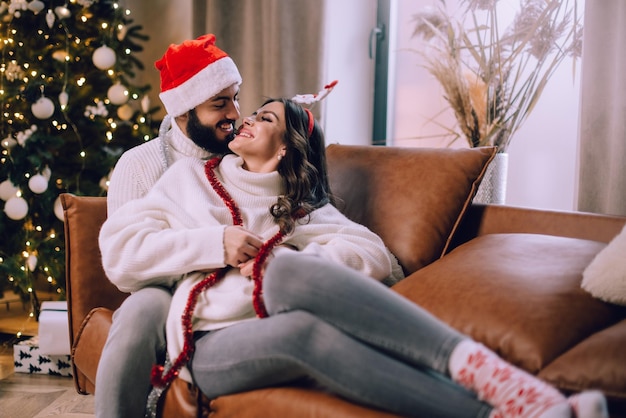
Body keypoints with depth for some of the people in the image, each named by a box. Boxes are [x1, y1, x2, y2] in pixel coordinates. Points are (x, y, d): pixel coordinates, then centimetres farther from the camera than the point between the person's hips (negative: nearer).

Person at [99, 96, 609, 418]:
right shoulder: (193, 177, 23)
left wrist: (290, 264, -11)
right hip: (213, 343, -1)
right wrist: (217, 246, -2)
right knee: (306, 331, -37)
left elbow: (374, 256, 4)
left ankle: (477, 367, -49)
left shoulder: (300, 204, 23)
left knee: (292, 269, -36)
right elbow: (119, 247, 8)